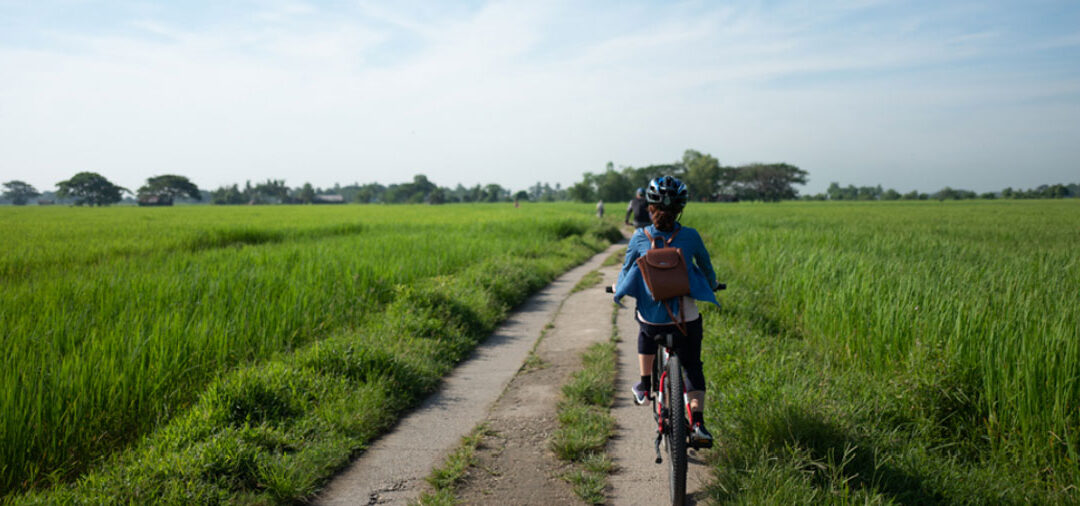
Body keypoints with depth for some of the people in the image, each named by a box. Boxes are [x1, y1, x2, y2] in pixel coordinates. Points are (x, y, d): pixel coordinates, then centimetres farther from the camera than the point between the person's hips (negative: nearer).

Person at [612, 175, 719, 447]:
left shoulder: (639, 237, -4)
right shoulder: (690, 236, -4)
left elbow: (626, 270, 8)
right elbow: (706, 268, 12)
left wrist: (618, 289, 30)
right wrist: (712, 287, 34)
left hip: (652, 316, 1)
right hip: (686, 318, -1)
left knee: (646, 332, 37)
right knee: (693, 366, 17)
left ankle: (644, 386, 39)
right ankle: (697, 423, 2)